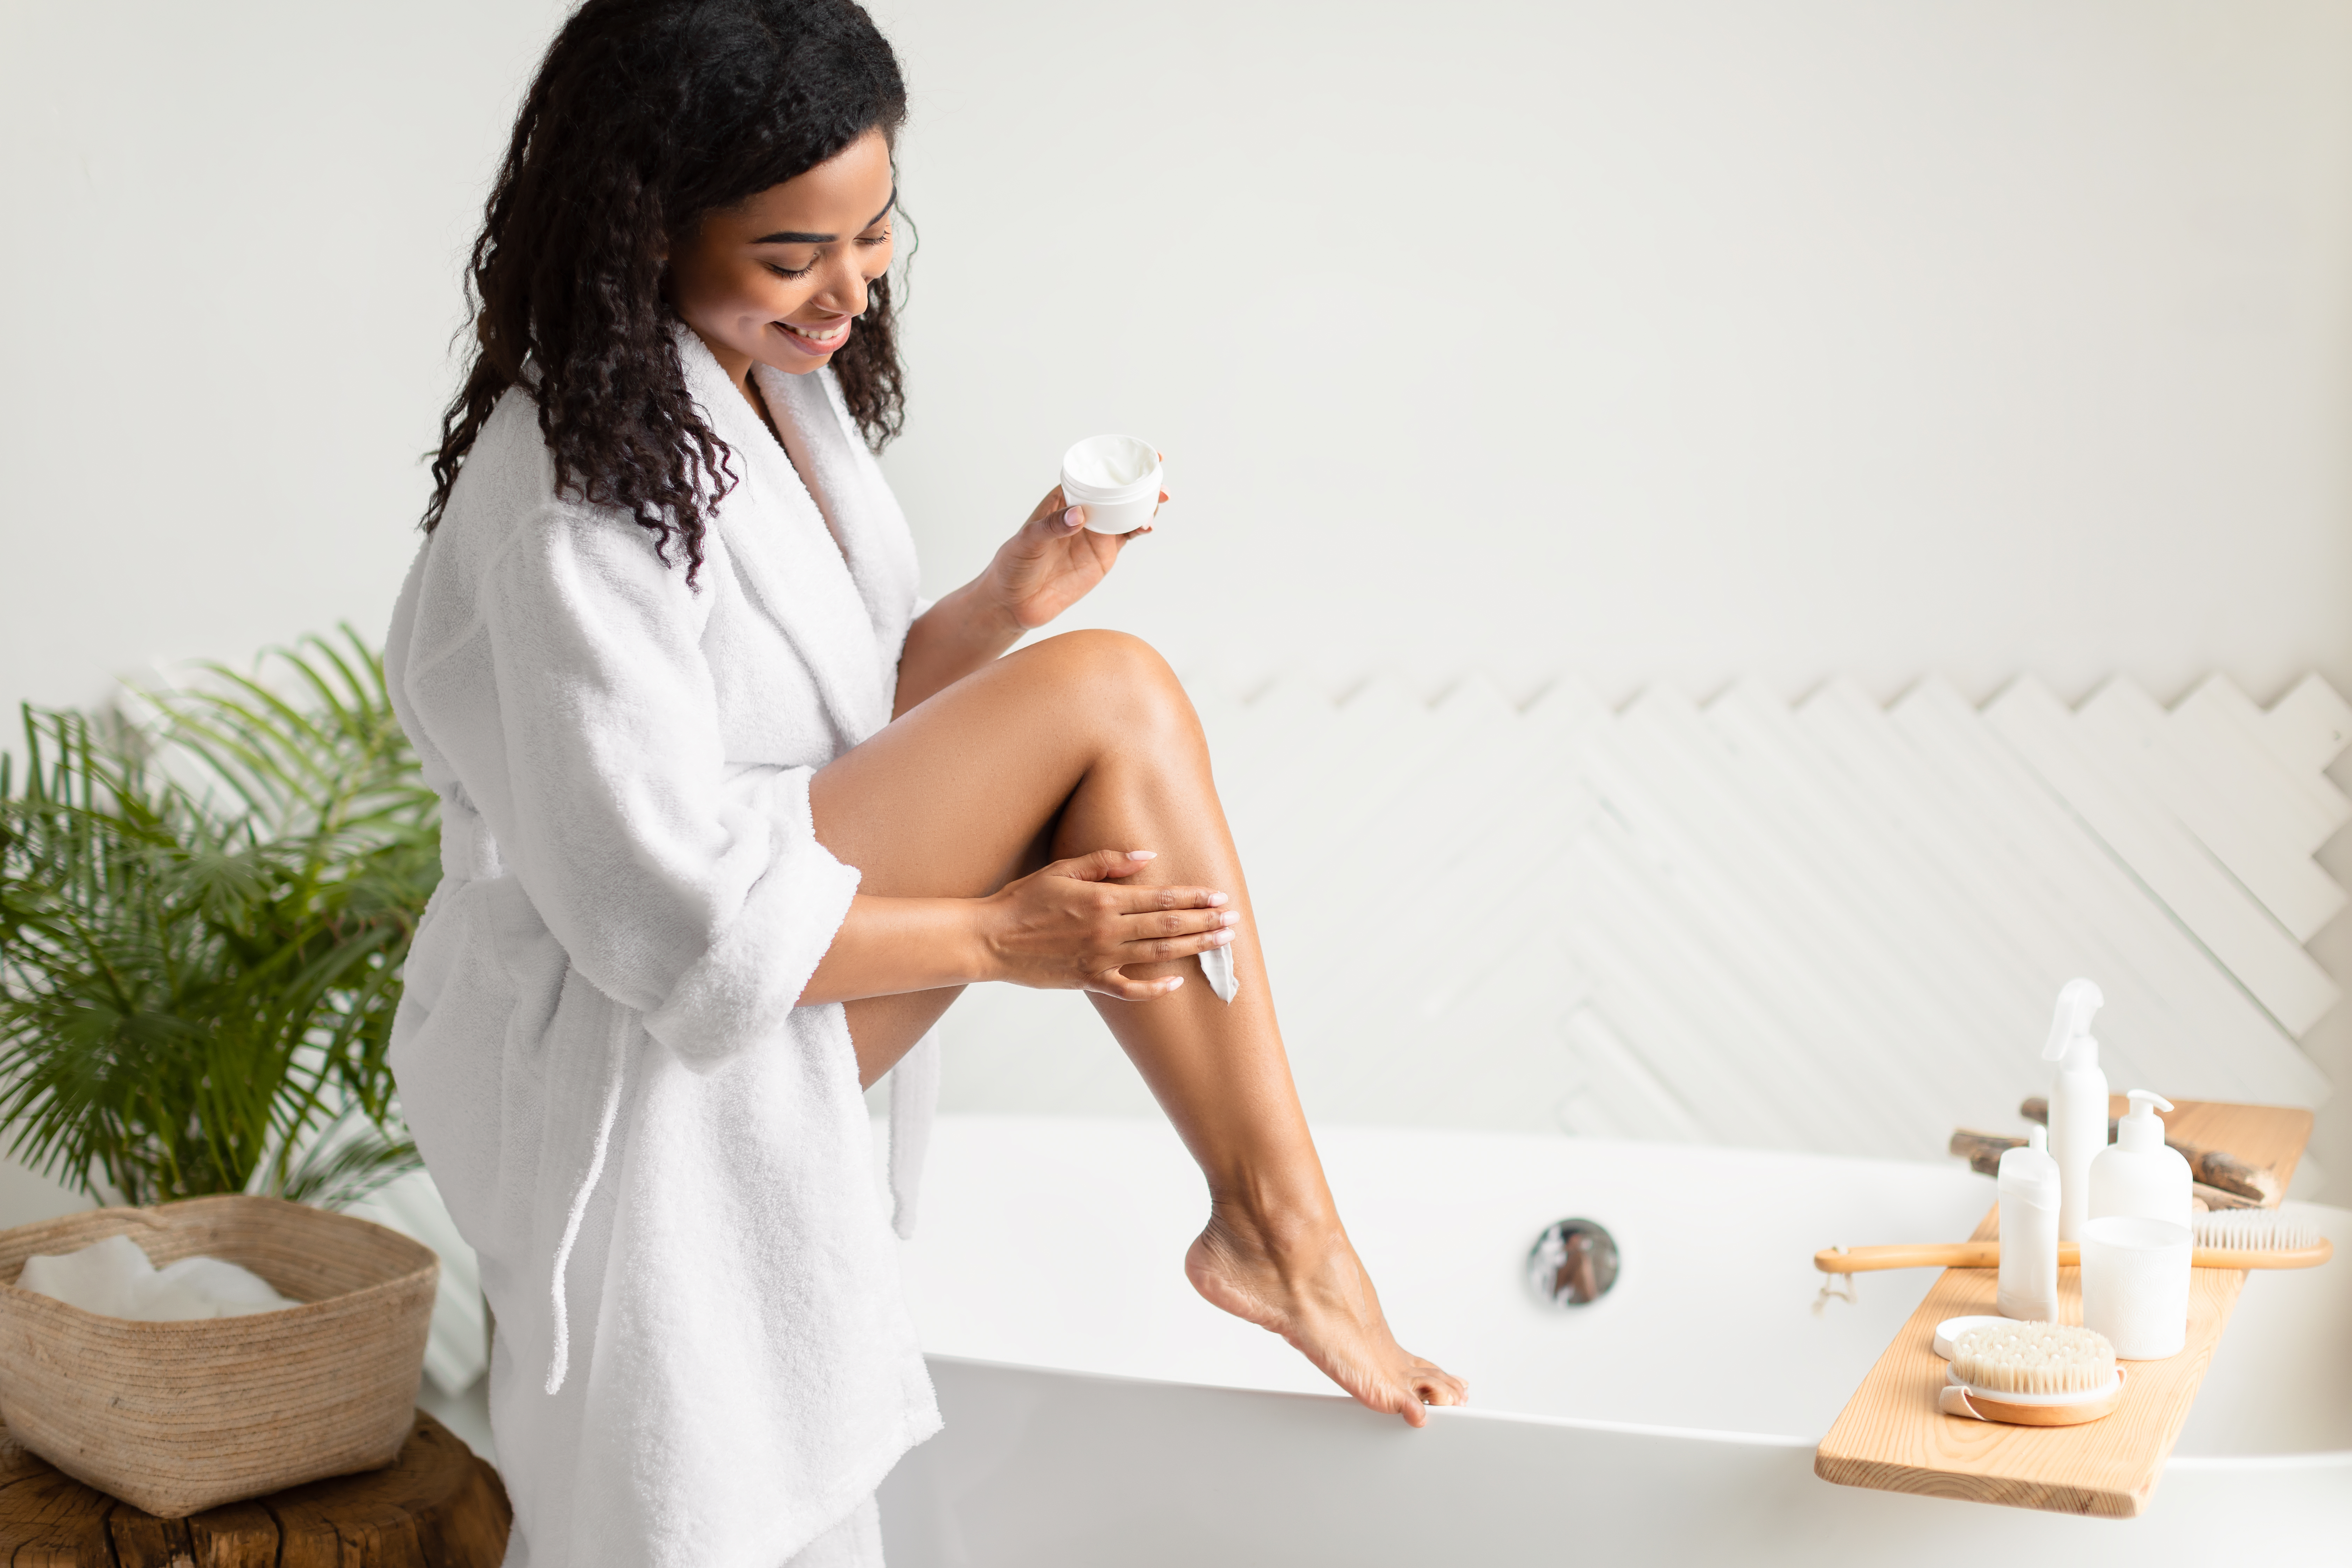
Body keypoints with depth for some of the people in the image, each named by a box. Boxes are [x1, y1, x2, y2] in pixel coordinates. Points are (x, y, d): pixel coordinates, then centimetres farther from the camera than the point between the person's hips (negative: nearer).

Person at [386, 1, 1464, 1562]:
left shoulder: (777, 382, 9)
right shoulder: (573, 493, -23)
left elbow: (854, 726, 14)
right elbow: (674, 924, -25)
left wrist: (1006, 604, -6)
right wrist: (1002, 936, -17)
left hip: (750, 1022, 11)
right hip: (630, 1041, -11)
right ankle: (1280, 1227, -9)